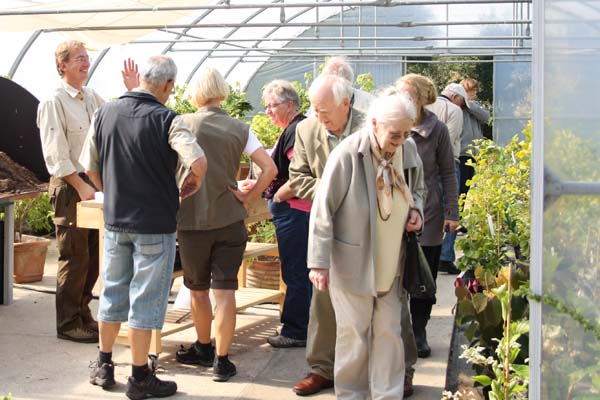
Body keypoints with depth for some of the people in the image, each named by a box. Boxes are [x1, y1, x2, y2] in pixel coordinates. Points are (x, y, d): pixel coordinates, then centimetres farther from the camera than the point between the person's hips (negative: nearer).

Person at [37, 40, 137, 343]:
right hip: (69, 186, -7)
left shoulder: (92, 97, 11)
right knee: (75, 257, -2)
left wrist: (131, 90, 6)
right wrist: (80, 186, -19)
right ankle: (68, 324, 9)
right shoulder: (54, 102, -11)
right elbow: (55, 154, -16)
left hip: (94, 182, 7)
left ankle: (82, 314, 26)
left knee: (94, 256, 12)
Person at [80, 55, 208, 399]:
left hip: (115, 220, 5)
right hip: (155, 223, -5)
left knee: (113, 293, 18)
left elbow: (90, 166, 7)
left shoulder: (105, 113, 0)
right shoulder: (167, 120, -15)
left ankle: (104, 365, 30)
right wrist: (194, 183, -8)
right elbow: (199, 162, -29)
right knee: (146, 299, 4)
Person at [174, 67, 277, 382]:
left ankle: (203, 348, 32)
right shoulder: (239, 129, -1)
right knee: (224, 290, 2)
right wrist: (248, 197, 2)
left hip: (192, 219, -1)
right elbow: (270, 168, -6)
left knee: (198, 289, 16)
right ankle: (221, 360, 2)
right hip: (230, 219, 1)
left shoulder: (183, 124, -6)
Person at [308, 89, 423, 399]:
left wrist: (414, 213, -3)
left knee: (389, 333, 9)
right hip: (352, 264, -5)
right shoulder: (347, 155, -18)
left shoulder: (405, 153, 0)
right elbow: (323, 211, -14)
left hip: (390, 266, 5)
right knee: (355, 336, 7)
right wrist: (319, 263, -15)